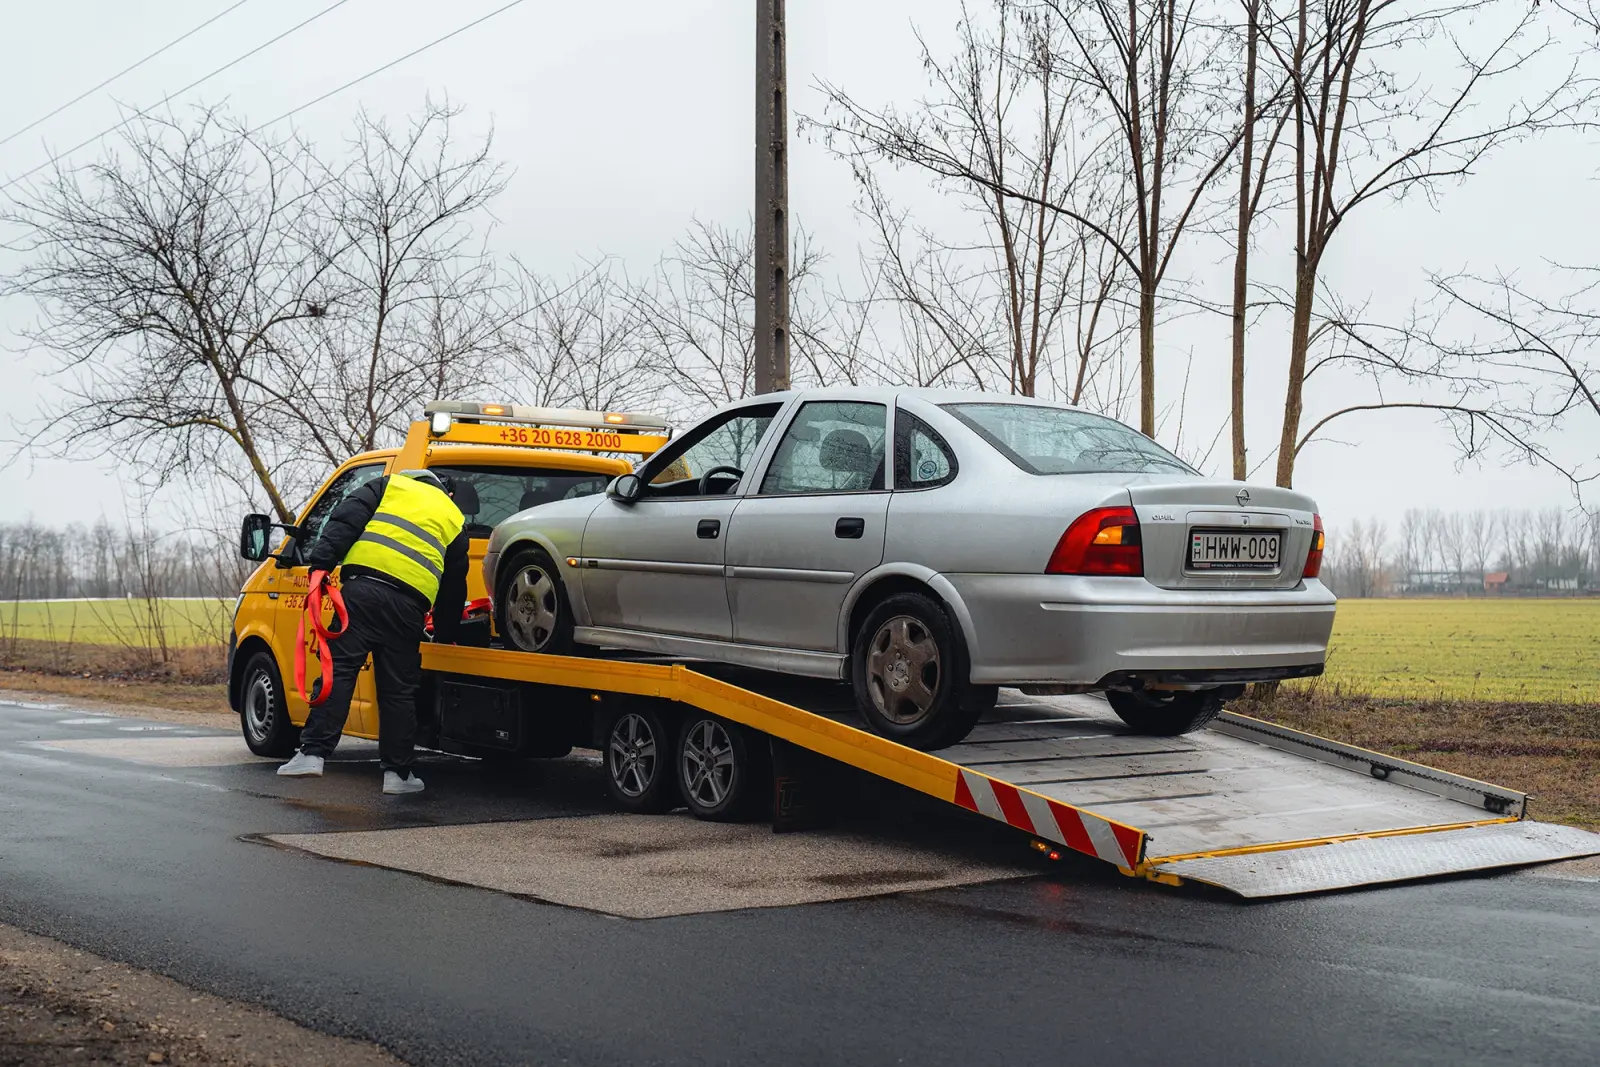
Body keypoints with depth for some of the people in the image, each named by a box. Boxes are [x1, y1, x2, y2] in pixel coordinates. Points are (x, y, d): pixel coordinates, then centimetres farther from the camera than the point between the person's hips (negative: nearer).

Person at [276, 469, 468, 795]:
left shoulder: (390, 485, 22)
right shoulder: (455, 520, 27)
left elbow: (344, 522, 5)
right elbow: (453, 590, 29)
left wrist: (321, 563, -3)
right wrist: (445, 637, 37)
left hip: (363, 589, -2)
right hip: (409, 605, 2)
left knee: (338, 670, -3)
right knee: (399, 689, 9)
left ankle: (313, 753, -9)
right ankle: (398, 772, 13)